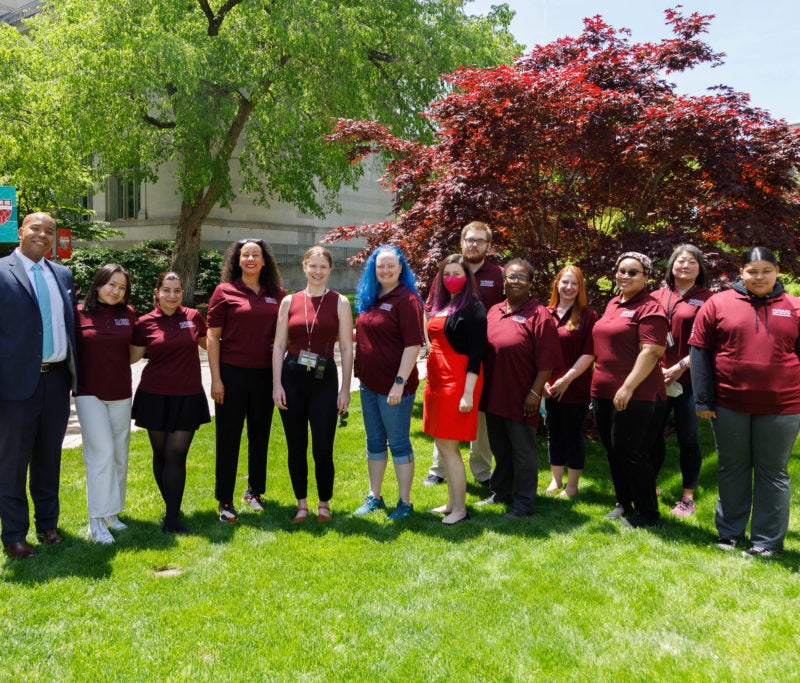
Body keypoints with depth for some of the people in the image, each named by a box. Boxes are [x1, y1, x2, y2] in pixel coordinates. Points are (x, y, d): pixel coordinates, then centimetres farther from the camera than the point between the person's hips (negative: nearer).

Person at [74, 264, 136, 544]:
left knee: (119, 455, 10)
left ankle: (111, 511, 25)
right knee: (103, 453, -10)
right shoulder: (79, 314, -6)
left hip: (121, 394, 4)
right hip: (89, 394, -4)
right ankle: (96, 521, -1)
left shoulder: (128, 315, 3)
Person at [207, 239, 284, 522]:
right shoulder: (225, 291, -3)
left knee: (260, 435, 14)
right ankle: (225, 501, 14)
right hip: (232, 373, -3)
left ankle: (254, 491, 32)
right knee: (228, 438, 4)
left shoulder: (277, 294, 5)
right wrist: (216, 379, -9)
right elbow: (213, 336, -4)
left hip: (265, 374, 3)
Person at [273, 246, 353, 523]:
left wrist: (345, 388, -3)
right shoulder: (289, 301, 7)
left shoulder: (339, 302, 2)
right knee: (296, 446, 8)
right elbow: (279, 346, 6)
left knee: (322, 448, -2)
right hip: (292, 378, 2)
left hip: (324, 379, -2)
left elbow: (346, 348, 1)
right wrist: (277, 384, -1)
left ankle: (324, 504, 19)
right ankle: (301, 504, 24)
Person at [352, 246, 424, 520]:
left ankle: (405, 502, 14)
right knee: (374, 442, 16)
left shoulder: (407, 299, -12)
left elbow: (413, 344, -18)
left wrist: (400, 382, -21)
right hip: (369, 383, 8)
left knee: (398, 442, 2)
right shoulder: (369, 299, 11)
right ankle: (374, 497, 28)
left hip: (394, 386, -8)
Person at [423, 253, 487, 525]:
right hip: (436, 379, 8)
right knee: (443, 446, 12)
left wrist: (468, 393, -18)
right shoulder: (439, 305, 15)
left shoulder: (473, 308, -8)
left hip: (458, 382, -8)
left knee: (448, 447, -6)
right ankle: (451, 503, 23)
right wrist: (432, 381, 13)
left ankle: (460, 509, 4)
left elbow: (476, 353, -13)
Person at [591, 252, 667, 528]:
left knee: (631, 454, -3)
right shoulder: (613, 304, 15)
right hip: (604, 392, 8)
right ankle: (623, 504, 29)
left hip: (635, 395, -8)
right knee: (613, 452, 15)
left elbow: (651, 352, -19)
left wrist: (628, 387, -22)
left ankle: (648, 514, 12)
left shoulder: (649, 308, -10)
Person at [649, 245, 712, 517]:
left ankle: (688, 497, 17)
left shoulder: (706, 300, -1)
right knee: (653, 434, 11)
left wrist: (680, 367, -14)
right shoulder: (656, 297, 8)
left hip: (689, 380, -3)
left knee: (688, 438, 5)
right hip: (656, 379, 3)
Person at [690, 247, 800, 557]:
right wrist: (703, 400, -5)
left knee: (773, 473, 8)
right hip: (729, 404, 0)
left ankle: (767, 542, 19)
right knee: (732, 470, 12)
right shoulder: (718, 304, 0)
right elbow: (699, 350, -1)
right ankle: (729, 533, 27)